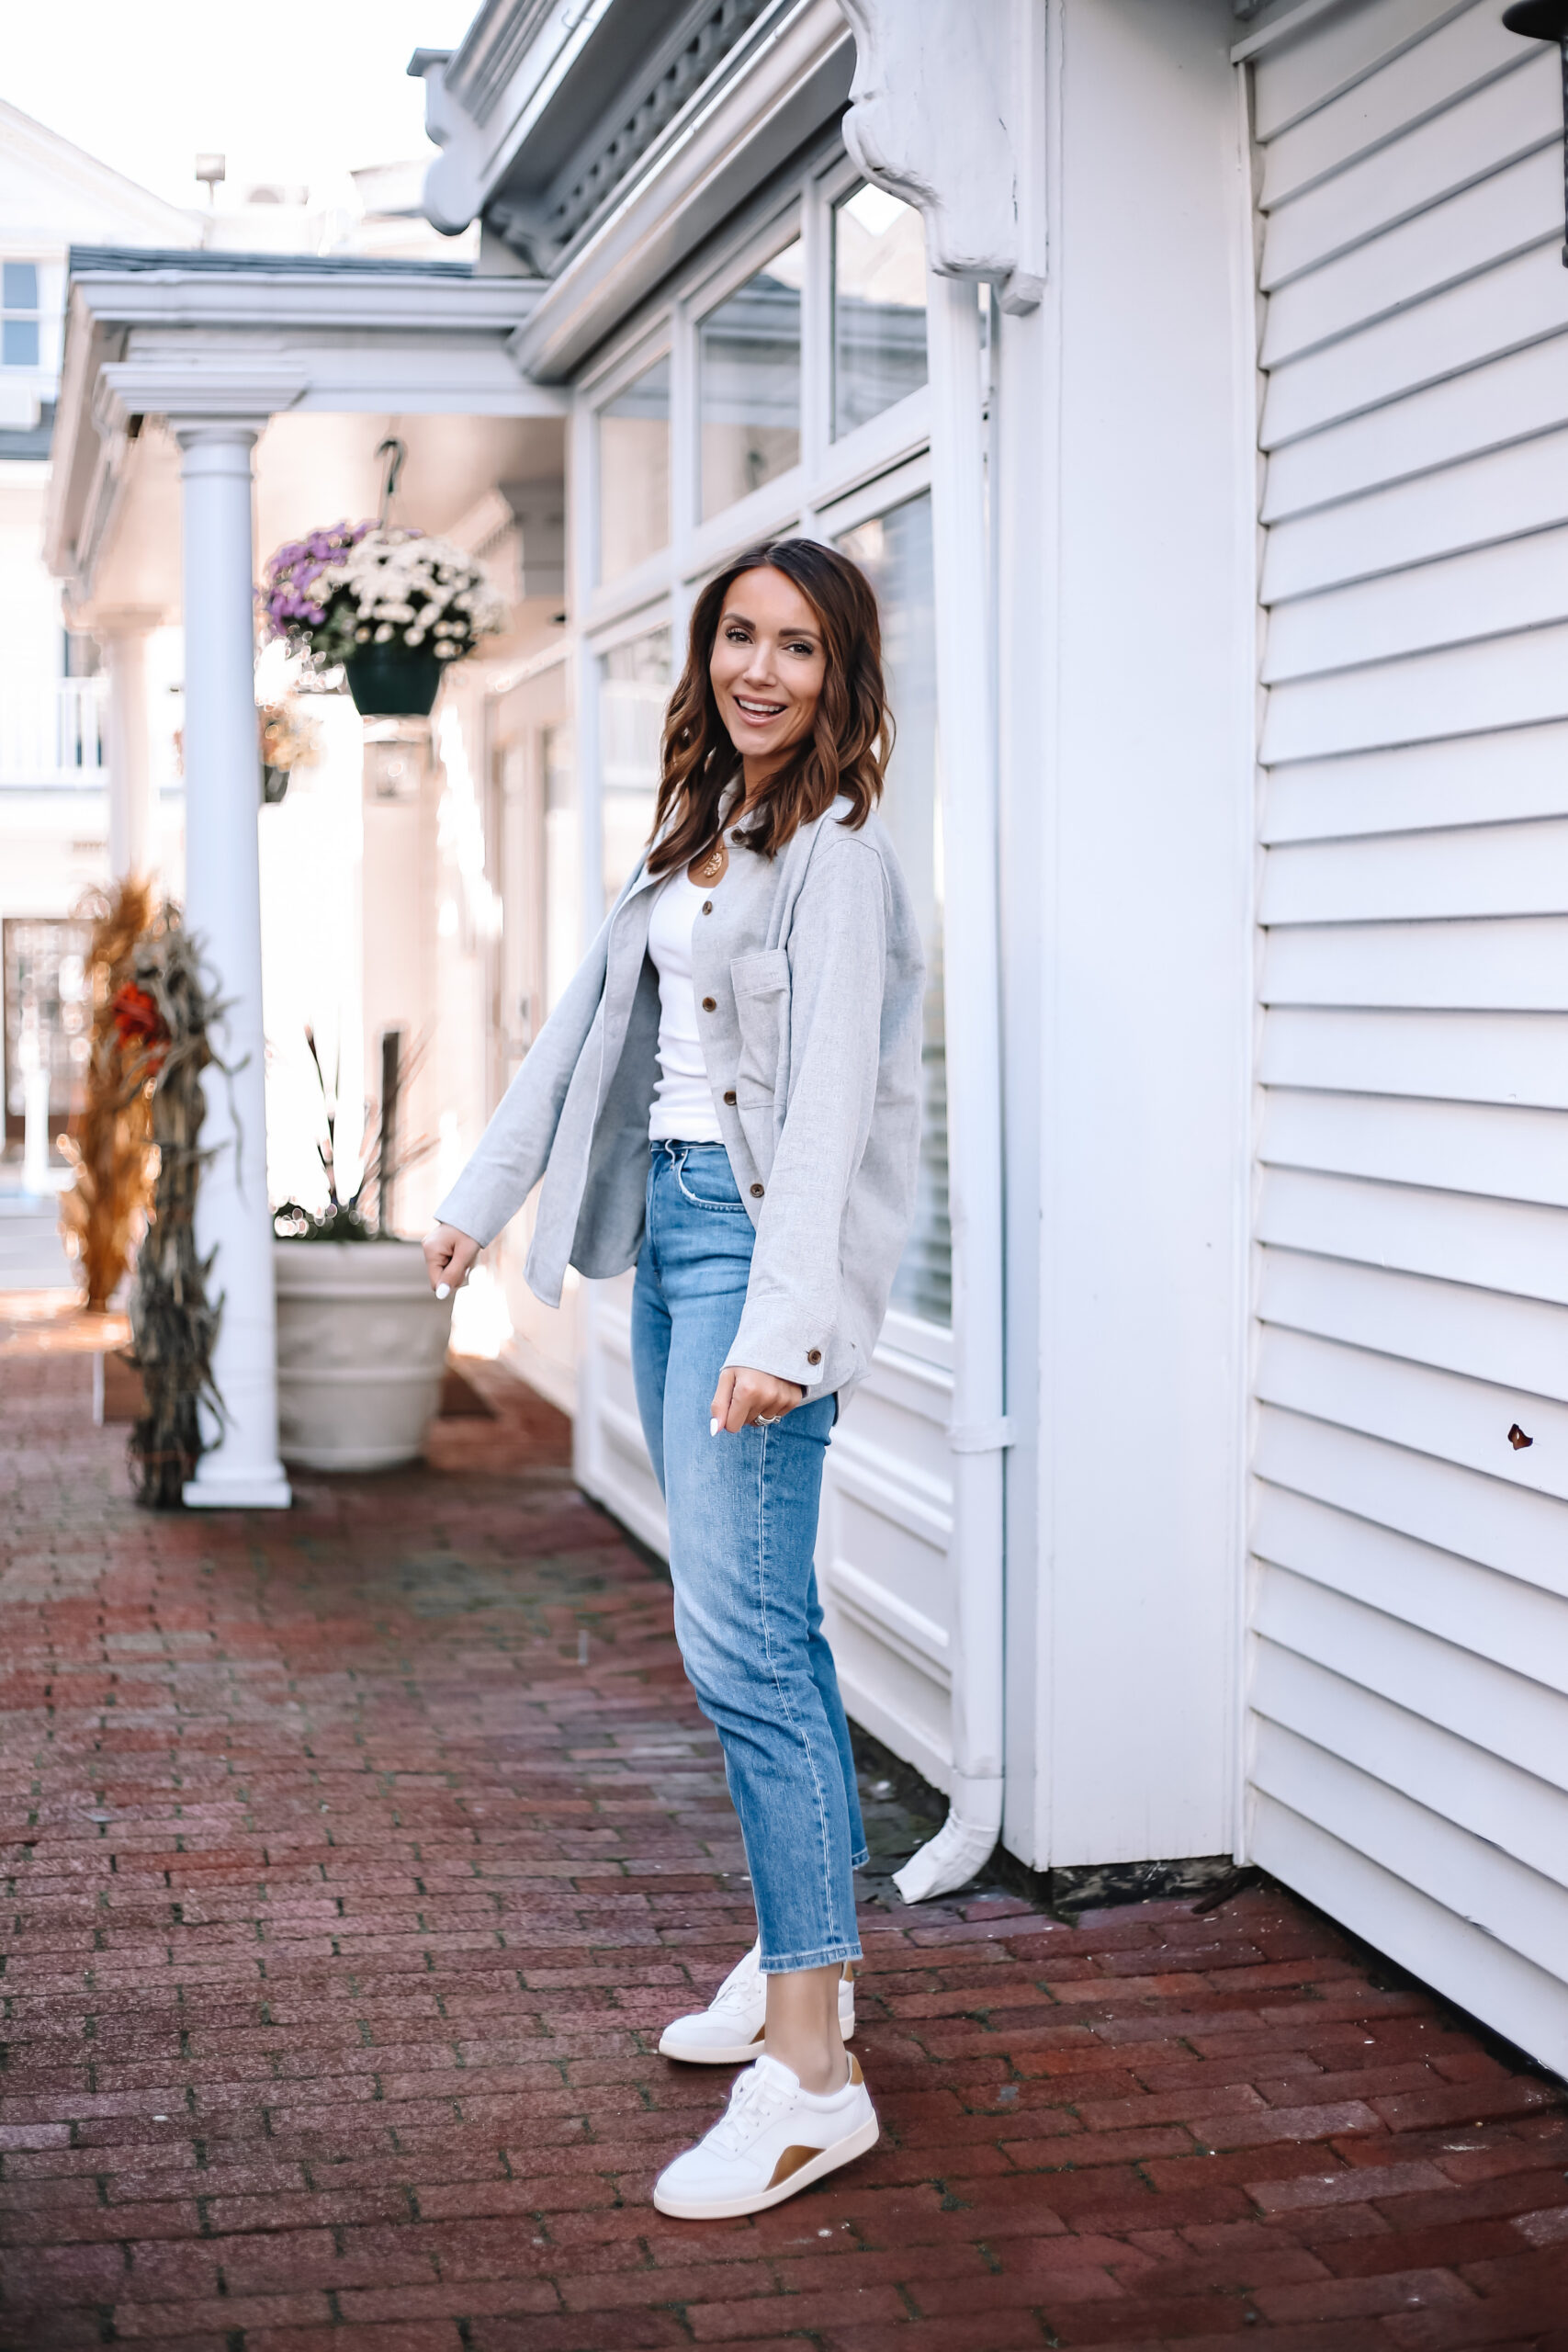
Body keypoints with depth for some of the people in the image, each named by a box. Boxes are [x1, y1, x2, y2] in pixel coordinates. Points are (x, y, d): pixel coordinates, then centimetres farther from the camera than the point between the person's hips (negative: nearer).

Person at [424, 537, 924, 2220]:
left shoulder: (837, 851, -10)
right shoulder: (698, 832, 17)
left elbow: (832, 1093, -20)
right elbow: (588, 1022, 24)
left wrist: (780, 1324, -28)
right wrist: (484, 1191, 27)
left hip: (762, 1233, -9)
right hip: (670, 1216, 9)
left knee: (737, 1636, -15)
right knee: (757, 1616, 13)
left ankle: (810, 2076, -11)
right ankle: (805, 1961, 25)